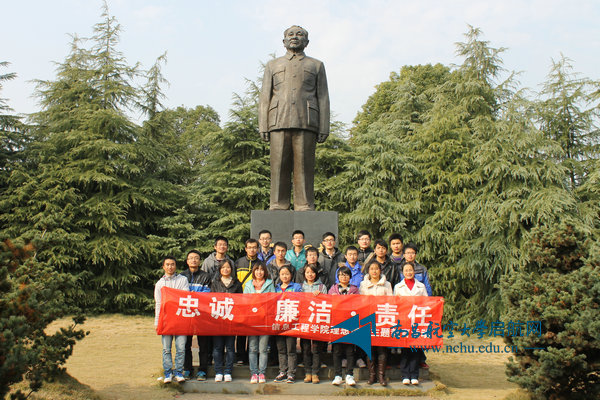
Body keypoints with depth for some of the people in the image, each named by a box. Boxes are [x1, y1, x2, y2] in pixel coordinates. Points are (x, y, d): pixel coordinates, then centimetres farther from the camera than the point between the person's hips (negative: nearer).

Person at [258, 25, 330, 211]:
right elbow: (265, 97, 11)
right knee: (279, 168, -4)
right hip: (279, 123, 1)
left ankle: (305, 209, -5)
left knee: (304, 168, -6)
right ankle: (278, 210, -3)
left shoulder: (316, 66, 17)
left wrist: (324, 129, -3)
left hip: (306, 124, -1)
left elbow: (323, 98, 9)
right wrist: (263, 127, -1)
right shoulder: (273, 65, 20)